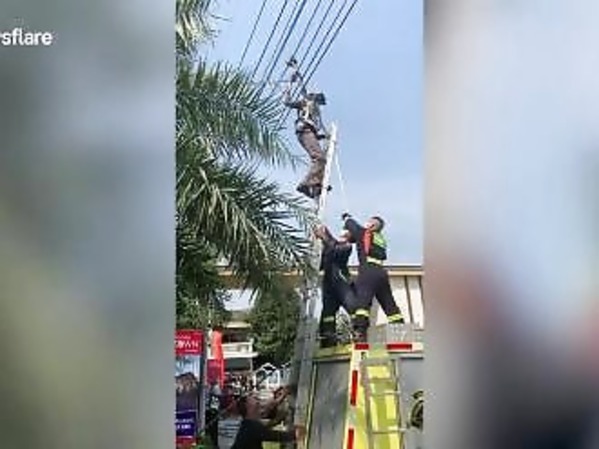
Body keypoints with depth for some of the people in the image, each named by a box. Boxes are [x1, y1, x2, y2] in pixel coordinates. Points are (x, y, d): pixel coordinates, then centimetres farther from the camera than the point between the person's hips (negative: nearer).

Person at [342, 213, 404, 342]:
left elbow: (352, 226, 20)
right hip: (381, 272, 7)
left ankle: (360, 332, -34)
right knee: (389, 303, 10)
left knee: (362, 300, -18)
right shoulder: (381, 240, 28)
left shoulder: (365, 233, 10)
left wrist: (347, 217, 41)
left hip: (368, 269, -7)